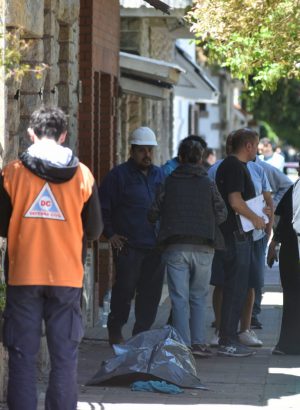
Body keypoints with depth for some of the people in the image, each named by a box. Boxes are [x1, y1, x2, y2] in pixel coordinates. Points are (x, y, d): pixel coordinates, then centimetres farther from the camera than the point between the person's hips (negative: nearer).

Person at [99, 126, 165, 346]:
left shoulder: (160, 175, 15)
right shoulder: (119, 175, -1)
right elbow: (102, 207, 1)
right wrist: (110, 234, -5)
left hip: (155, 246, 5)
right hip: (128, 245, -5)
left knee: (151, 292, 5)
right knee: (125, 289, -4)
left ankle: (142, 333, 14)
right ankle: (115, 330, 11)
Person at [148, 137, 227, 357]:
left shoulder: (170, 183, 2)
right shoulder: (208, 184, 0)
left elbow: (153, 214, 3)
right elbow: (222, 215, 1)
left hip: (175, 248, 0)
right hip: (203, 248, 0)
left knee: (179, 299, 2)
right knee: (199, 297, 11)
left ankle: (183, 345, -3)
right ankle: (198, 343, 5)